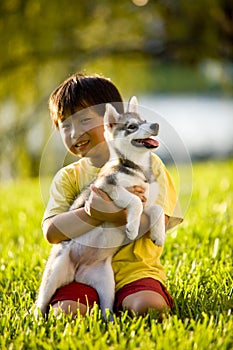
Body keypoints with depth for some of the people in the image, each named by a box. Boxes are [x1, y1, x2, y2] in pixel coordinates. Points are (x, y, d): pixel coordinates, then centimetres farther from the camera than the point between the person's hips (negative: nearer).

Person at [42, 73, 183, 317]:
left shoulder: (146, 164, 4)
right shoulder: (68, 178, 10)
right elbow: (52, 232, -6)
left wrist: (110, 213, -24)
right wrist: (94, 213, -21)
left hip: (134, 267, -1)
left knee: (149, 306, -32)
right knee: (66, 312, -29)